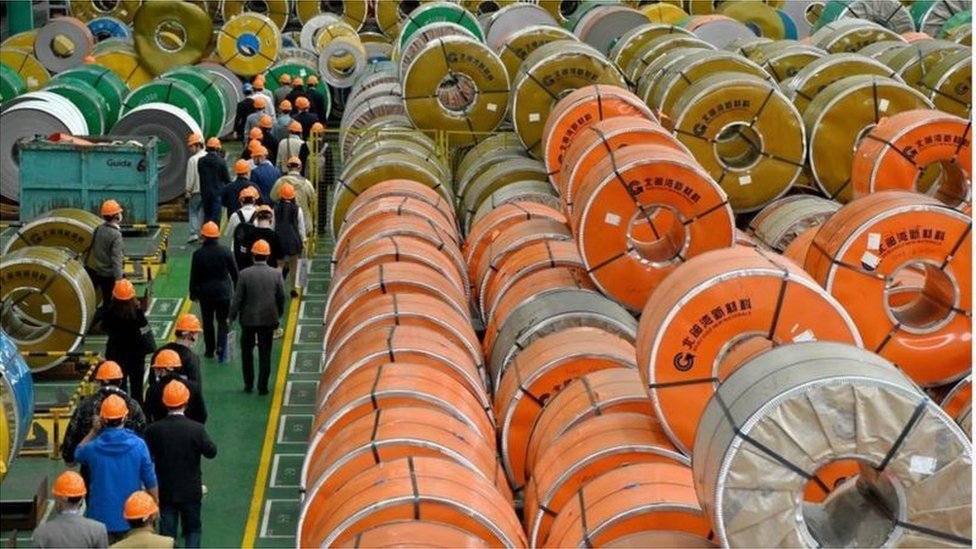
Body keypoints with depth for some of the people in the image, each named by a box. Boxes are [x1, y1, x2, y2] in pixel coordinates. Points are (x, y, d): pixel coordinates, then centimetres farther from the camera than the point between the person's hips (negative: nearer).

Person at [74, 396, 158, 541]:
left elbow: (78, 454, 14)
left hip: (101, 517, 0)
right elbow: (150, 480, -6)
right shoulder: (138, 445, -13)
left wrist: (93, 431, 9)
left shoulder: (93, 447, -12)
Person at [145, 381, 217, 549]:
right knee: (193, 528, 15)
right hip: (191, 490, -1)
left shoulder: (153, 430, -12)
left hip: (165, 491, 1)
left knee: (167, 532, 9)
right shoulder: (196, 429, -16)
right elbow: (211, 452, -6)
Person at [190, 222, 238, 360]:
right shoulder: (226, 251, -8)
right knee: (222, 320, 8)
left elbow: (194, 276, -4)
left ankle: (209, 350, 18)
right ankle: (221, 347, -10)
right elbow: (234, 272, -2)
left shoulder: (198, 254, -10)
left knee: (208, 322, 13)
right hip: (223, 292, 0)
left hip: (205, 293, 0)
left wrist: (193, 293, 9)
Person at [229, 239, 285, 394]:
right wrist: (279, 314, 16)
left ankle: (248, 384, 19)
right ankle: (262, 387, 8)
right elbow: (281, 297, 0)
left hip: (249, 319, -1)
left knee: (246, 351, 15)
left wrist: (231, 317, 1)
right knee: (265, 353, 7)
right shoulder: (276, 274, -7)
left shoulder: (245, 274, -13)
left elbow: (237, 298, -10)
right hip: (268, 319, 1)